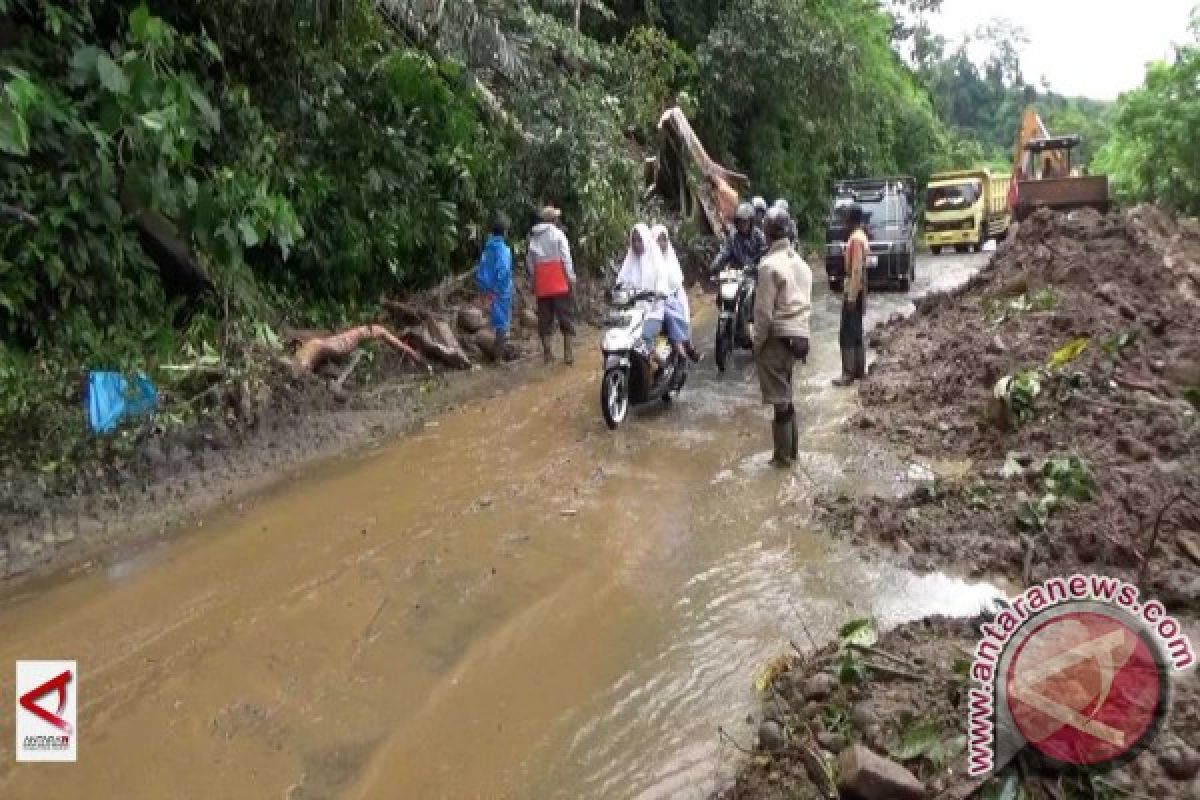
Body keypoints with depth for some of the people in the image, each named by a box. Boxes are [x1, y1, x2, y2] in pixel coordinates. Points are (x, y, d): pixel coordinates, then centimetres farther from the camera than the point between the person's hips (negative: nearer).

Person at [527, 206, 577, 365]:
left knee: (545, 320, 7)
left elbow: (530, 264, 10)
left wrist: (533, 283, 14)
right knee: (566, 318, 1)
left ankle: (547, 353, 6)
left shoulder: (533, 237, 12)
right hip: (559, 284, -4)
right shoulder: (557, 234, -2)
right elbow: (566, 259, -7)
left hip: (541, 286, 4)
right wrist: (571, 281, -5)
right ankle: (568, 353, -3)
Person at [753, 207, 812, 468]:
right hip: (800, 336, 8)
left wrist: (757, 343, -6)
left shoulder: (770, 265, -14)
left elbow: (764, 311, -16)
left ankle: (783, 455, 5)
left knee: (780, 399, -1)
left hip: (777, 337, -8)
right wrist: (801, 333, 18)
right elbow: (806, 303, 14)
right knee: (785, 396, 18)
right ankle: (791, 449, 25)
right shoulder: (801, 263, 11)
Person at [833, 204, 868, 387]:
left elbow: (856, 269, -22)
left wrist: (851, 295, -23)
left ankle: (848, 373, -7)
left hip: (853, 290, -10)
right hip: (858, 289, 10)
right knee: (856, 332, 13)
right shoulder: (861, 237, 14)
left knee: (847, 334, -8)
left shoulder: (856, 239, -18)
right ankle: (859, 370, 18)